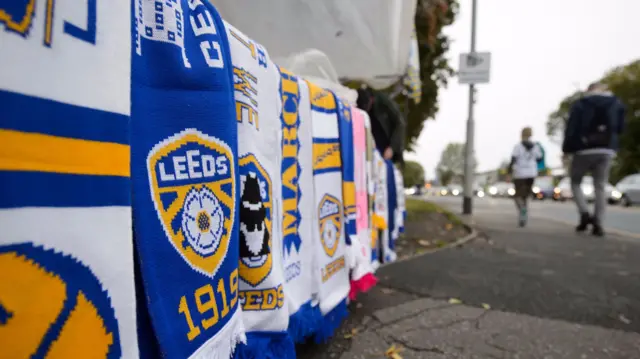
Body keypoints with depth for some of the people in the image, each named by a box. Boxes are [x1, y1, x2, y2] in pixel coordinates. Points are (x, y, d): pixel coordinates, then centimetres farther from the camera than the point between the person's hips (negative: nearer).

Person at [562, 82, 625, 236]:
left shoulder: (580, 104, -2)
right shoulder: (617, 103, 10)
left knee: (575, 181, 13)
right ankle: (598, 224, -1)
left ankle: (584, 213, -5)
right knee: (600, 186, 6)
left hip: (584, 150, -3)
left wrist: (567, 148, 1)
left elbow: (572, 128, -7)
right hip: (607, 151, 3)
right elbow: (620, 128, 14)